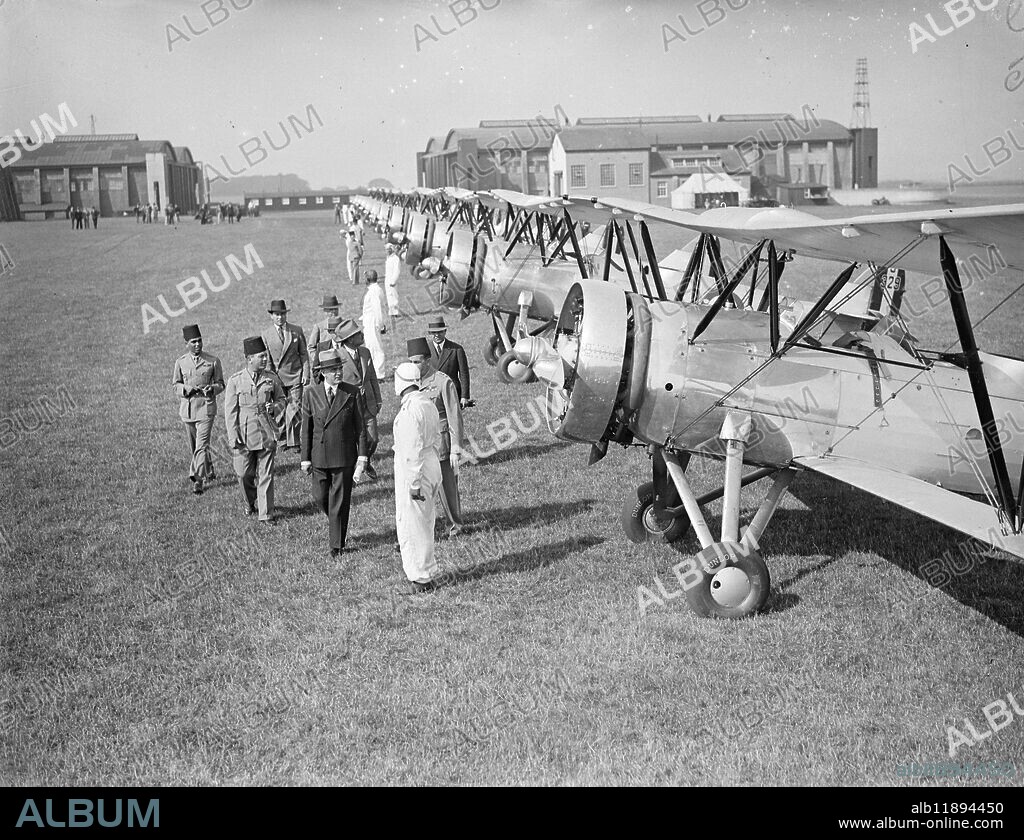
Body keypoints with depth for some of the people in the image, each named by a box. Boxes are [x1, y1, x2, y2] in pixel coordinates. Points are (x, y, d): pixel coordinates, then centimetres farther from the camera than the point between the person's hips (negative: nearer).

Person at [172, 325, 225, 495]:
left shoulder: (213, 361, -2)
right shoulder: (180, 362, 3)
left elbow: (220, 384, 5)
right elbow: (175, 385, 10)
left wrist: (212, 389, -18)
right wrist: (186, 389, -12)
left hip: (206, 407, -3)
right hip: (188, 408, 3)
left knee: (201, 445, -12)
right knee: (194, 446, 14)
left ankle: (198, 481, -9)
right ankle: (208, 471, 36)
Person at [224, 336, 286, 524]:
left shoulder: (271, 377, 1)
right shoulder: (235, 381, -5)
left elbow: (281, 399, 15)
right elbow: (230, 411, -2)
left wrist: (275, 408, -8)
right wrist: (234, 438, -6)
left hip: (267, 433, 1)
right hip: (244, 435, -1)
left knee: (266, 475, 2)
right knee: (244, 474, 8)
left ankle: (266, 514, 9)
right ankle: (250, 504, 35)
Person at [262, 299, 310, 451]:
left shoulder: (297, 331, 4)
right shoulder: (266, 334, 4)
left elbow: (304, 354, 6)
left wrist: (306, 374, -2)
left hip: (295, 376, -1)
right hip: (277, 376, 1)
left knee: (295, 408, -5)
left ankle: (294, 441, 0)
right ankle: (284, 439, 17)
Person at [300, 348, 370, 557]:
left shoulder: (352, 393, -3)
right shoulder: (310, 394, -1)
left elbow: (360, 426, 1)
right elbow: (306, 428, 3)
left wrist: (362, 456, -4)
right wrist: (305, 458, 1)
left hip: (345, 456, -2)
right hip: (319, 457, 2)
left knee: (340, 500, 2)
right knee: (321, 496, 10)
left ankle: (337, 545, 12)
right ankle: (333, 518, 43)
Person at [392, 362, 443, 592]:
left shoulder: (409, 410, -21)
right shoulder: (427, 402, 7)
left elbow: (413, 449, -22)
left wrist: (414, 484, -19)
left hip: (413, 471, -9)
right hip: (432, 465, 9)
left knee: (413, 525, 1)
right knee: (423, 523, 18)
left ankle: (421, 577, 9)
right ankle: (427, 572, 28)